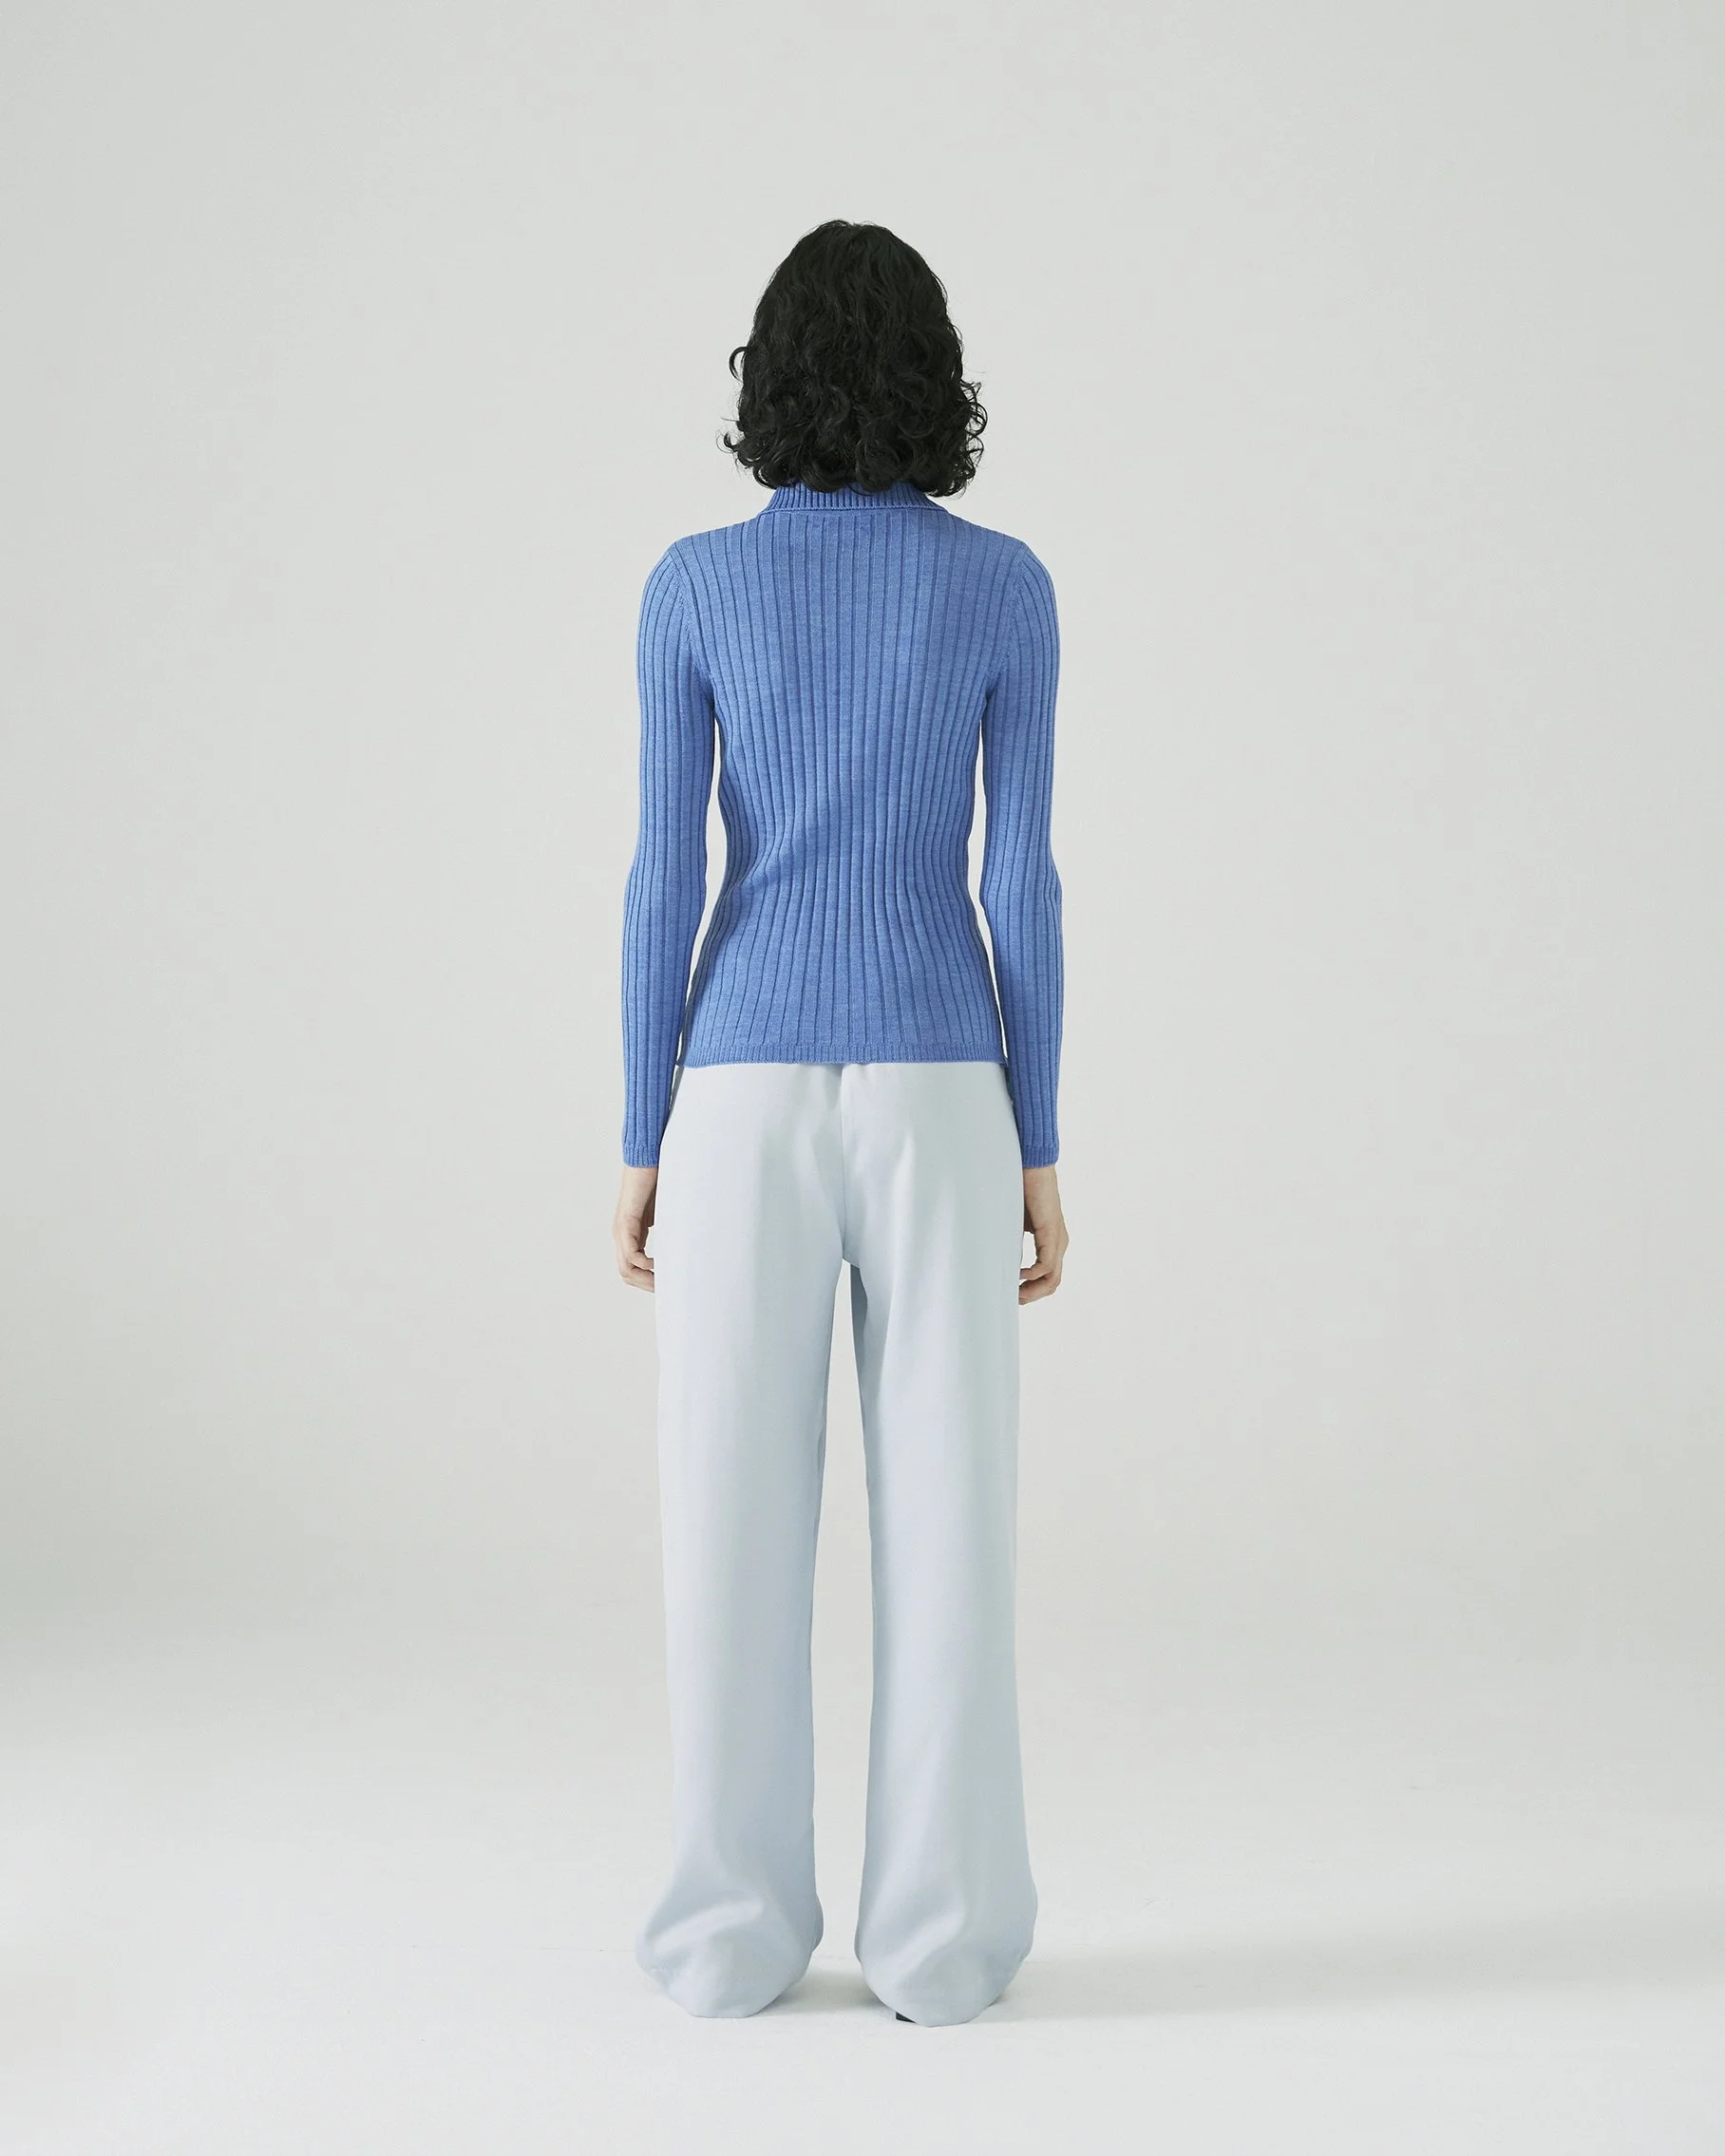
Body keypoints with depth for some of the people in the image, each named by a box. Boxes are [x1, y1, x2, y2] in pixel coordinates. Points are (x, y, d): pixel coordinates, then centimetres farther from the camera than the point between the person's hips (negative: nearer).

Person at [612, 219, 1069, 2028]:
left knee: (736, 1521, 6)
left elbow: (667, 879, -3)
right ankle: (938, 1936, 8)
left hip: (749, 1095, 0)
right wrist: (1040, 1152, 4)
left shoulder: (695, 586, 0)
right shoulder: (1004, 586, 0)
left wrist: (642, 1148, 4)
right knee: (943, 1514, 5)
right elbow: (1020, 881, -2)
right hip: (935, 1094, 0)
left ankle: (736, 1932, 11)